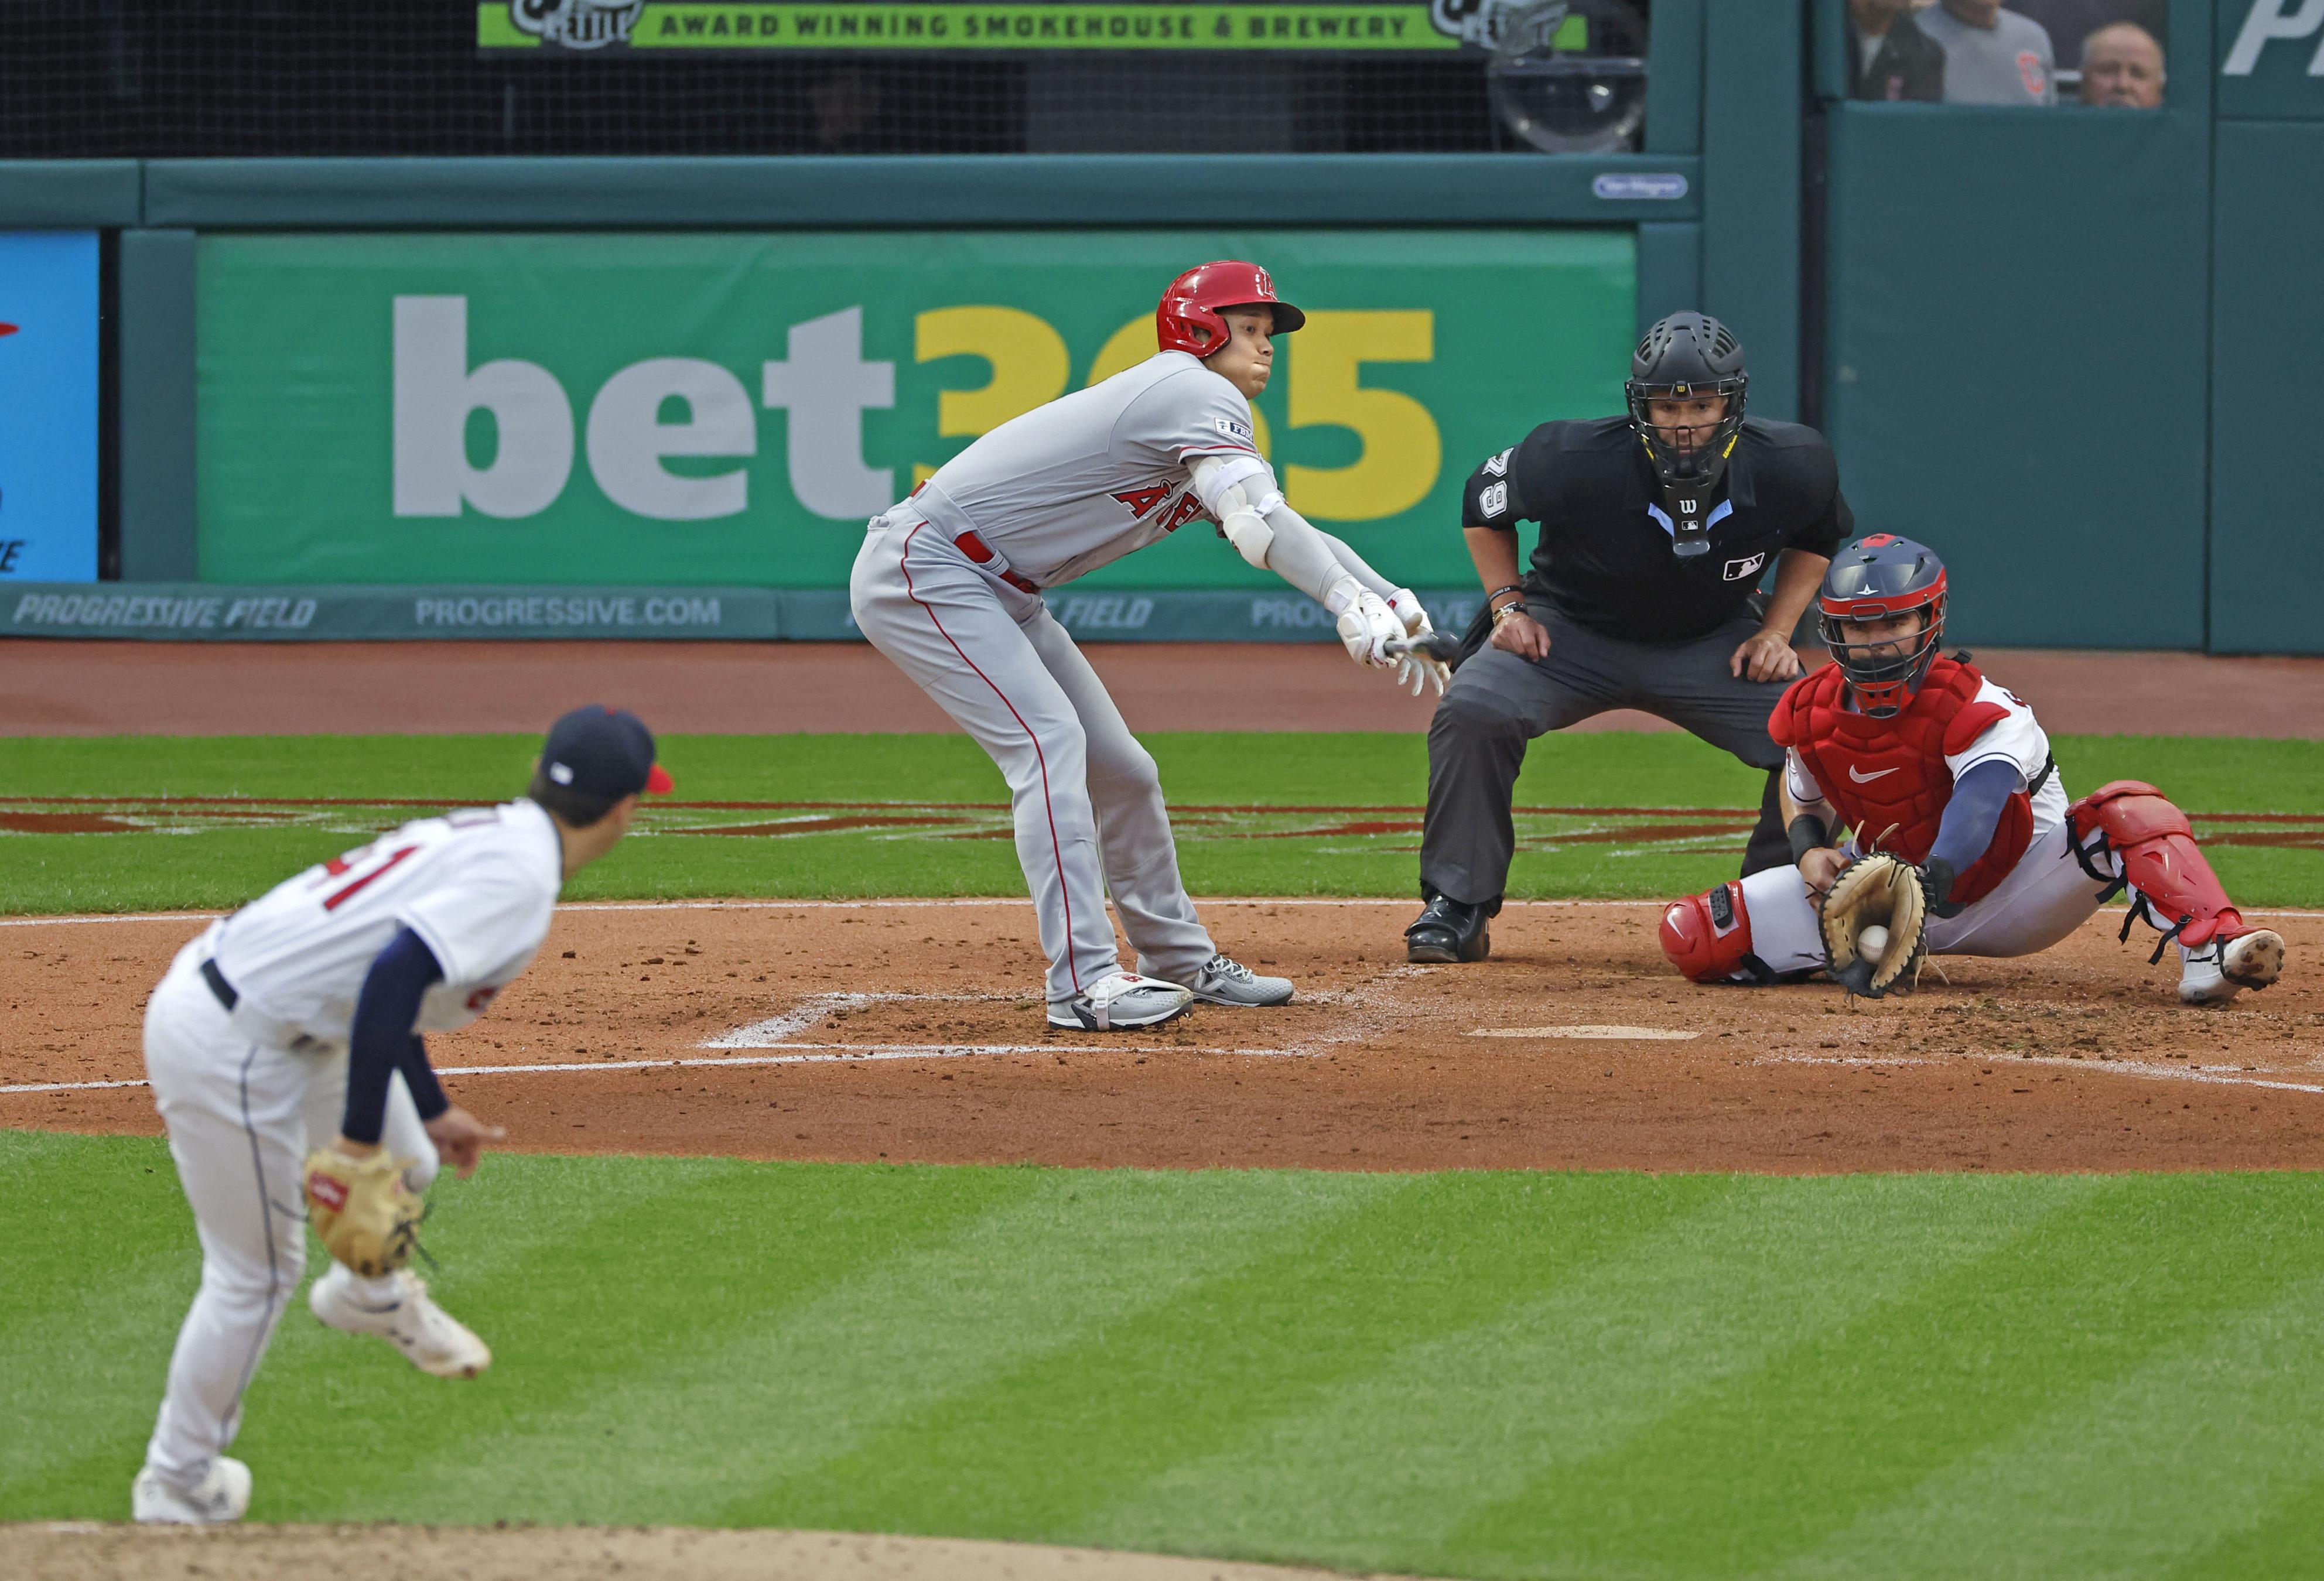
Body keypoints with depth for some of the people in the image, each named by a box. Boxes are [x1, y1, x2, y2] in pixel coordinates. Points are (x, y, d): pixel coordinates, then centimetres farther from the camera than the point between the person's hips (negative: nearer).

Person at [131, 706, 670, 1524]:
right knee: (257, 1271, 4)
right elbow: (396, 974, -30)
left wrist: (430, 1111, 33)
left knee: (406, 1164, 24)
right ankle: (176, 1484, 17)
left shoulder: (486, 836, 12)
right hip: (227, 1047, -9)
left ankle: (369, 1296, 52)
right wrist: (360, 1134, -25)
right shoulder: (521, 875, -18)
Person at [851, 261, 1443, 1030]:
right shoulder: (1199, 395, -15)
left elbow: (1290, 536, 13)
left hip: (997, 592, 11)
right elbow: (1257, 521, -30)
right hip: (921, 569, -11)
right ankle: (1085, 981, -28)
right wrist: (1352, 606, -40)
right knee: (1049, 741, -22)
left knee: (1119, 768, 13)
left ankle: (1180, 961, 25)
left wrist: (1392, 604, -1)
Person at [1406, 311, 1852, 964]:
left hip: (1714, 642, 2)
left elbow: (1817, 538, 4)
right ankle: (1456, 909, -13)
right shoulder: (1577, 463, -28)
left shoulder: (1789, 466, -21)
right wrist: (1509, 605, -13)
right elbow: (1483, 502, -6)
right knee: (1473, 713, -28)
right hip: (1572, 630, -2)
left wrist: (1777, 631, -7)